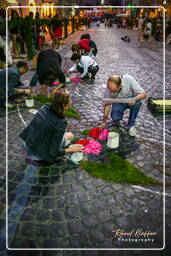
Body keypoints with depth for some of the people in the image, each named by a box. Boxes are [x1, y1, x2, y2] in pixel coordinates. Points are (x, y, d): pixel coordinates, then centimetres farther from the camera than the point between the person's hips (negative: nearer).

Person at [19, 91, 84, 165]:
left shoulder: (45, 107, -8)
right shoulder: (61, 123, -26)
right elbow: (53, 152, -22)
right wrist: (71, 149, -9)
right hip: (38, 154, -6)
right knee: (70, 135, 7)